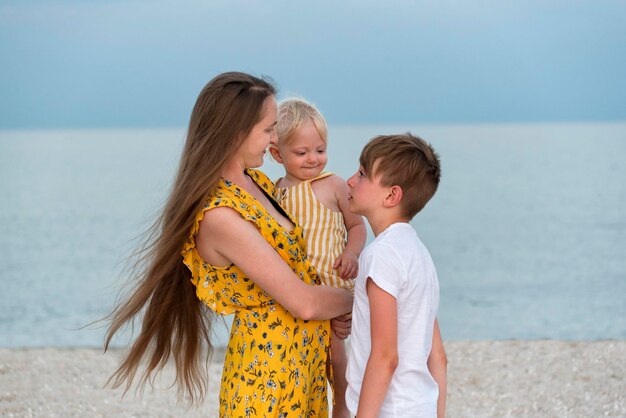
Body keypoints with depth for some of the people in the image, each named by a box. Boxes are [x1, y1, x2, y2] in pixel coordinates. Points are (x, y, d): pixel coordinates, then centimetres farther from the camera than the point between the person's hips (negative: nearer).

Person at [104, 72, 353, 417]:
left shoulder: (257, 182, 3)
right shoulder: (220, 216, -23)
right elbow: (304, 303, -21)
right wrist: (355, 298, -3)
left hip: (304, 359, 8)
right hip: (269, 371, -8)